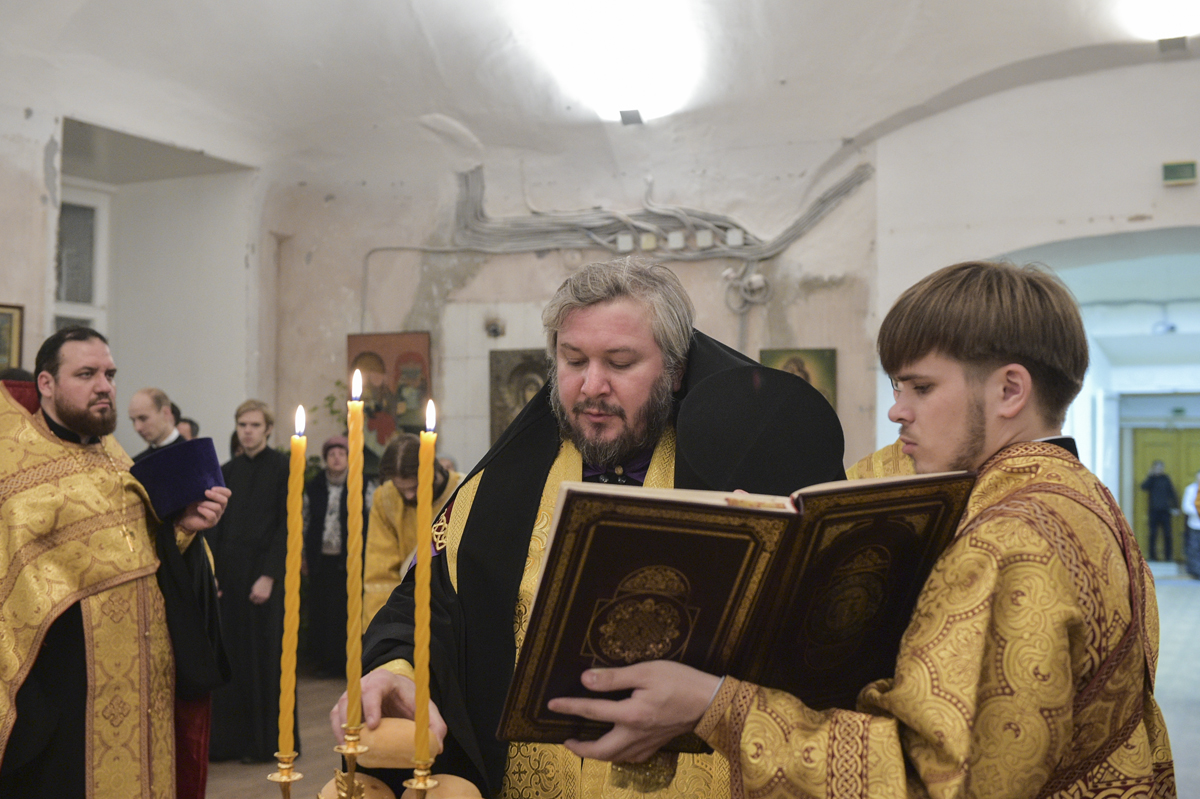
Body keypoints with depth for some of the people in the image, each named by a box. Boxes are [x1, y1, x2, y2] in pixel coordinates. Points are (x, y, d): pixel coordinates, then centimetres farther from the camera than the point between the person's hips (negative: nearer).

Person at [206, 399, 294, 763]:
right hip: (229, 572, 5)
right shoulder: (228, 471, 11)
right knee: (231, 654, 6)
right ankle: (231, 739, 15)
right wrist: (210, 570, 0)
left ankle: (268, 741, 12)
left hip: (263, 572, -5)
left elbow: (287, 525, -9)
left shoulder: (283, 468, -4)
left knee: (265, 655, 1)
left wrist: (269, 576, -15)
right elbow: (217, 525, 11)